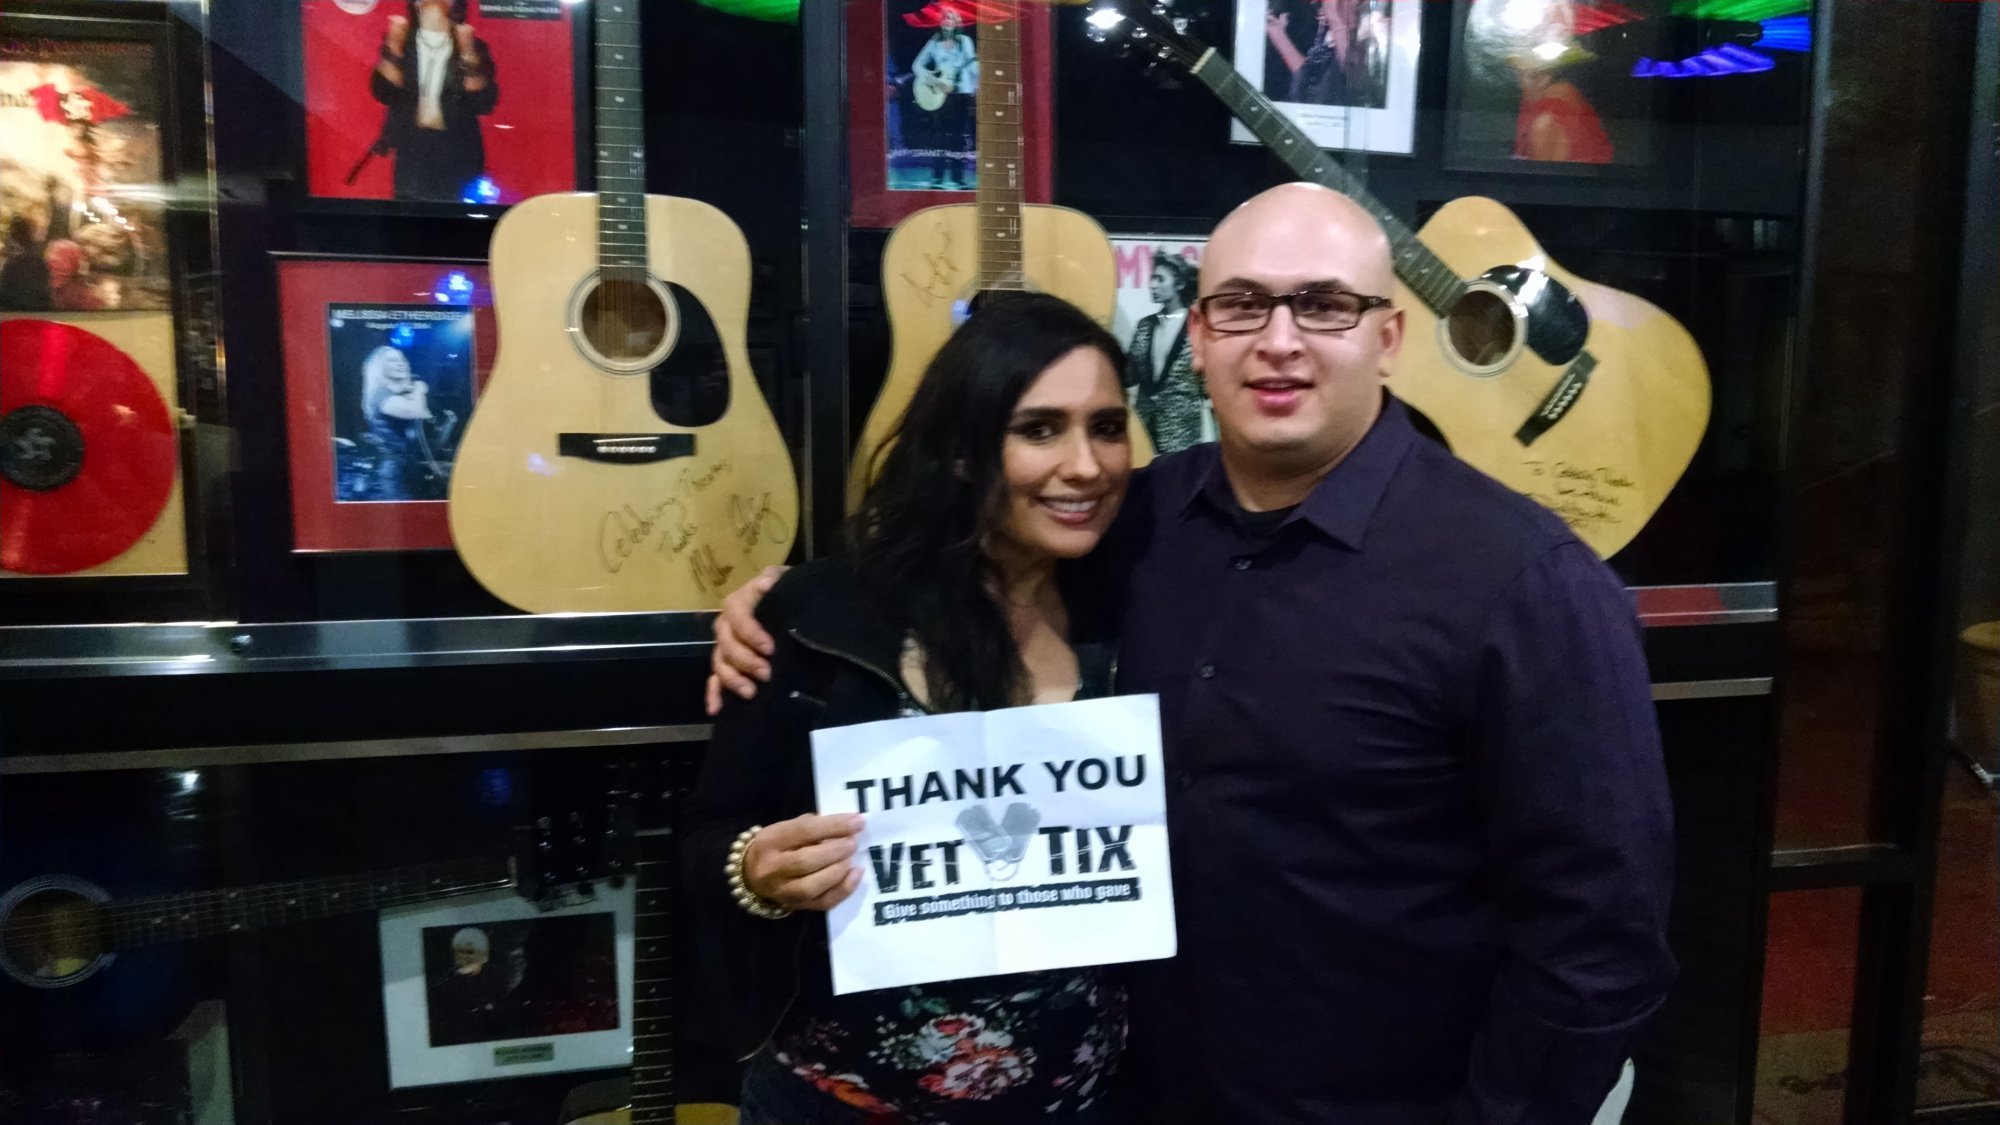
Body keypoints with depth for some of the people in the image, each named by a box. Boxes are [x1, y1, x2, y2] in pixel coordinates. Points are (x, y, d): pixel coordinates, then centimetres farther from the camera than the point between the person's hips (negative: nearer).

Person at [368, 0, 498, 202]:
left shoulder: (473, 46, 3)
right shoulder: (399, 40, 6)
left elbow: (484, 103, -8)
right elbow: (383, 93, -5)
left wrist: (468, 54, -16)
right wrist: (394, 46, -14)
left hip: (456, 155, -1)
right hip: (409, 151, 1)